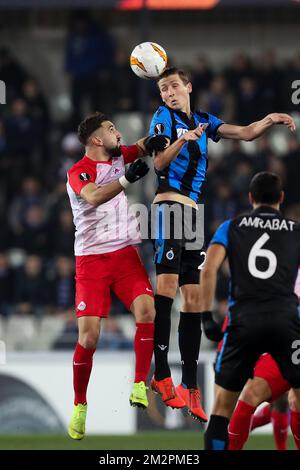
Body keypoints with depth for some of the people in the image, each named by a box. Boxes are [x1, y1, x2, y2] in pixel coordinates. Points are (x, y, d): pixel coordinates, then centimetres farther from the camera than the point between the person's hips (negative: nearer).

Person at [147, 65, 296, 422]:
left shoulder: (203, 122, 21)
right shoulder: (163, 117, 3)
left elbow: (245, 133, 19)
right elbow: (159, 163, -9)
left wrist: (269, 120, 0)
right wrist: (182, 140, -26)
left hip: (193, 212, 7)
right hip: (169, 205, -7)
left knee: (193, 299, 5)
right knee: (166, 285, -22)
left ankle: (190, 389, 6)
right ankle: (161, 375, -27)